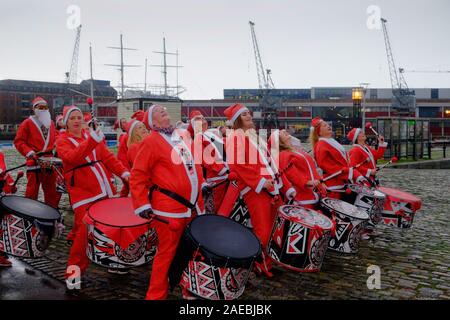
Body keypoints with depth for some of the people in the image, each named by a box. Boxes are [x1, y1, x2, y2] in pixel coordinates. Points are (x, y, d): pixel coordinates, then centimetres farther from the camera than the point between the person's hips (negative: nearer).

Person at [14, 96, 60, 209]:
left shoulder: (51, 123, 14)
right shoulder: (27, 123, -2)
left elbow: (55, 137, 25)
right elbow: (18, 141, -5)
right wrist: (28, 152, -18)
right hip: (34, 160, -5)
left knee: (52, 189, 12)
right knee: (32, 189, -3)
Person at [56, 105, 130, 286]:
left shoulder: (92, 135, 16)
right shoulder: (62, 141, -1)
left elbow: (107, 157, 13)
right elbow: (72, 158, -23)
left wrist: (123, 172, -2)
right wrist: (92, 141, -36)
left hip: (104, 191, 6)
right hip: (82, 192, -6)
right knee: (85, 230, -13)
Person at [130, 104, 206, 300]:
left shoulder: (183, 136, 13)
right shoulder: (151, 141, -9)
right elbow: (137, 176, -11)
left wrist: (202, 185, 21)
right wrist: (142, 205, -15)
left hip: (193, 206, 7)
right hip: (169, 208, -7)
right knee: (167, 252, 1)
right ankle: (156, 295, 16)